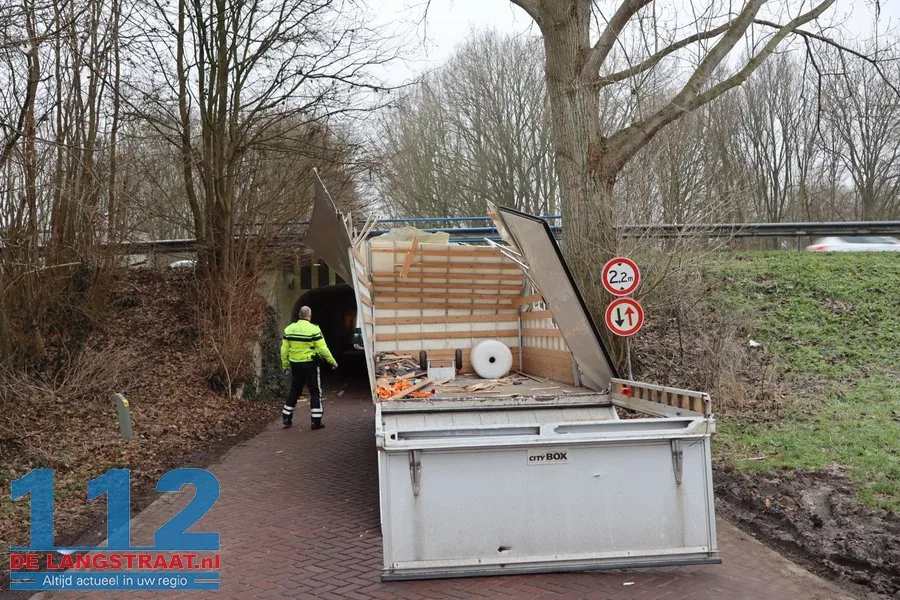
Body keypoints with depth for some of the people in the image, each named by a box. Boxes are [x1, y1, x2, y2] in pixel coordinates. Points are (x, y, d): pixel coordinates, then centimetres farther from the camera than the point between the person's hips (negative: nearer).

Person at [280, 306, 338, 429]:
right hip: (310, 364, -5)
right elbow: (323, 349, -13)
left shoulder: (289, 329, 3)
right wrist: (333, 362, -3)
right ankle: (316, 421, 2)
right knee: (315, 392, 4)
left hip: (295, 365, 5)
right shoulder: (314, 329, -13)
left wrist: (285, 365, 16)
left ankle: (286, 417, 20)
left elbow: (284, 349, 5)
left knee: (294, 391, 18)